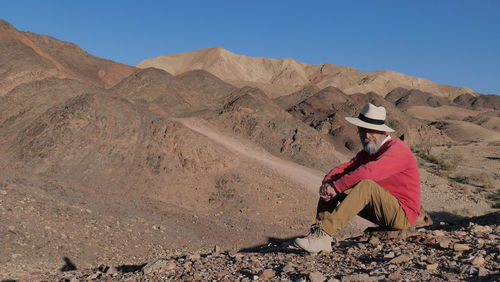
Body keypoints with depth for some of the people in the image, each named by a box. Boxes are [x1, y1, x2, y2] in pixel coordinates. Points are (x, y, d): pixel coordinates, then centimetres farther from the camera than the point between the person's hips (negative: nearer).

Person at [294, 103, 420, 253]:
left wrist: (336, 186, -28)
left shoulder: (397, 149, -16)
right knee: (331, 184, -2)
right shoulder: (367, 152, 11)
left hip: (403, 214, -8)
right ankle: (321, 240, -16)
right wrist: (327, 183, -21)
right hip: (383, 212, 8)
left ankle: (324, 234, -36)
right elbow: (342, 169, 0)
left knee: (366, 185, -35)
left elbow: (368, 172, -33)